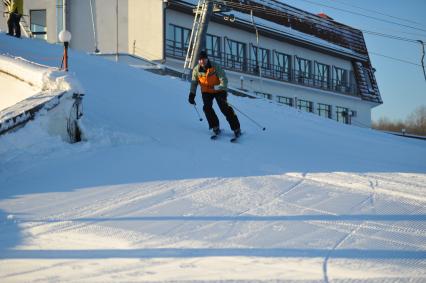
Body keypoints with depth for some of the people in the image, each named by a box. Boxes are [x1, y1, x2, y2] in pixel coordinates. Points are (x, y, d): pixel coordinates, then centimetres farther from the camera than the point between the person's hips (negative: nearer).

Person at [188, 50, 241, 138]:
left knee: (225, 108, -13)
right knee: (207, 107, -18)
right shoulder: (196, 70, -8)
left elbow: (224, 79, -21)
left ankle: (236, 128, -8)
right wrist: (192, 94, -8)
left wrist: (223, 91, -34)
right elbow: (194, 83, 4)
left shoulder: (215, 67, -19)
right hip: (206, 91, 3)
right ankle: (215, 127, -1)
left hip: (218, 91, -3)